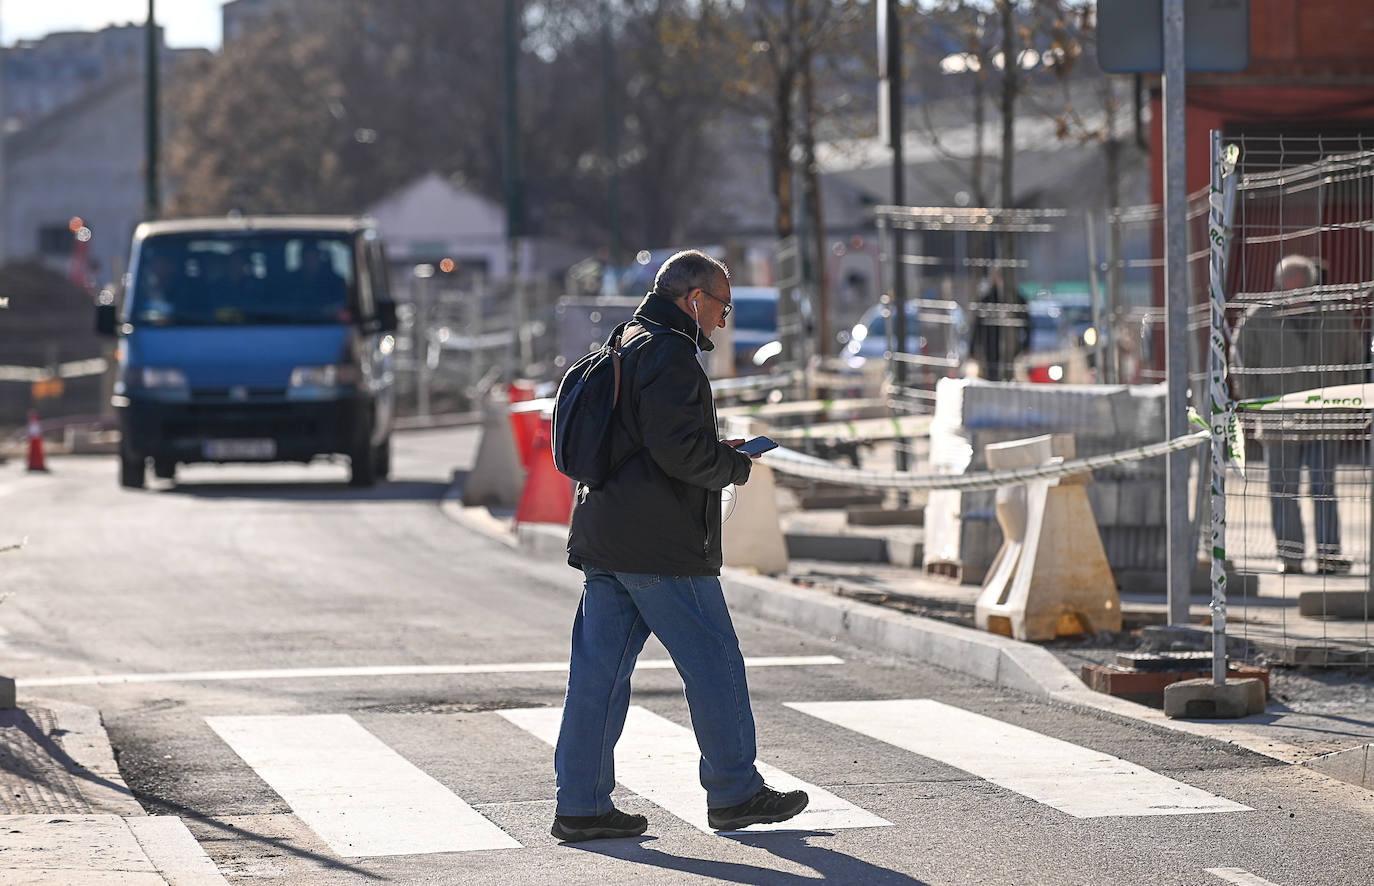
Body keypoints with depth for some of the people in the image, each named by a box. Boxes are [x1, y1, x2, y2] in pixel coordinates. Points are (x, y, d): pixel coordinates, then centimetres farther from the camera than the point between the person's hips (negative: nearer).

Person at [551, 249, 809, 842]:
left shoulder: (622, 347, 20)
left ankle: (580, 804, 6)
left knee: (600, 669, 6)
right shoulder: (670, 355, -12)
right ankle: (735, 793, 11)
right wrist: (735, 465, -4)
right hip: (661, 545, -10)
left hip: (602, 540, 10)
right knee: (713, 662, 2)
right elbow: (679, 449, -23)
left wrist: (716, 453, 17)